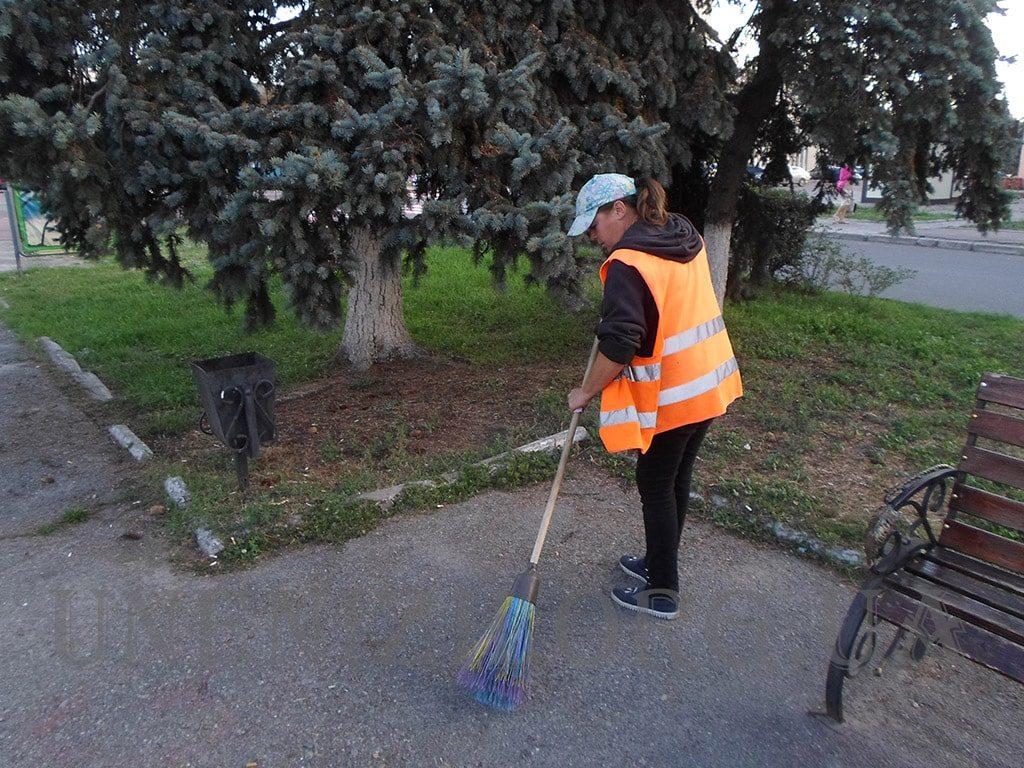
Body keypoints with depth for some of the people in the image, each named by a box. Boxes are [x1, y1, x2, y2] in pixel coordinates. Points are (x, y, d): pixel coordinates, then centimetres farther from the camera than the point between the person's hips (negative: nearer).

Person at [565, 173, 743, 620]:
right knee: (678, 479, 20)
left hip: (670, 397, -8)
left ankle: (662, 592, 20)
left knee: (655, 486, 7)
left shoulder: (627, 264, -19)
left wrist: (587, 392, -12)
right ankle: (658, 562, 38)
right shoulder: (686, 240, 8)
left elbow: (618, 345, -25)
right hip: (710, 383, 9)